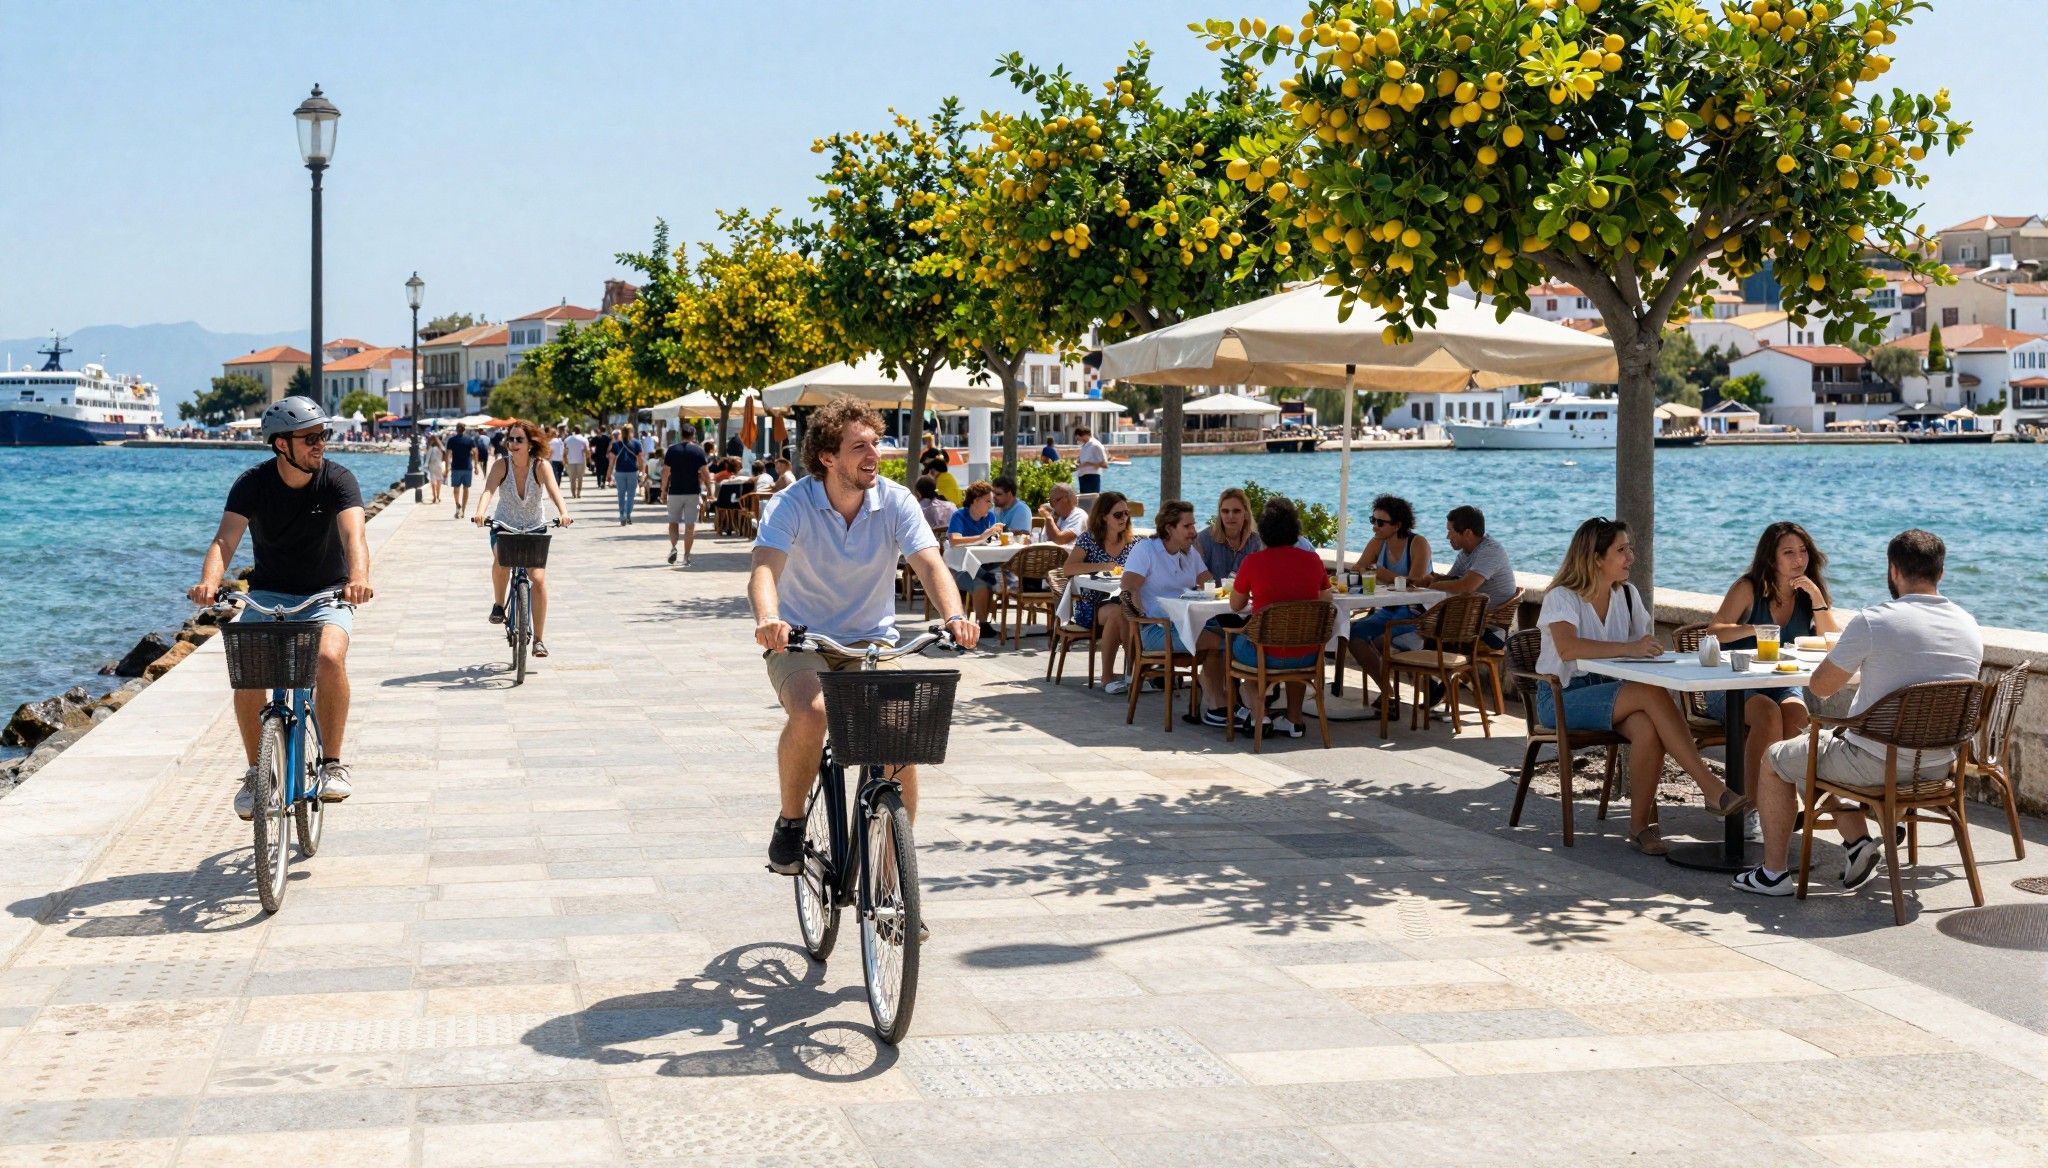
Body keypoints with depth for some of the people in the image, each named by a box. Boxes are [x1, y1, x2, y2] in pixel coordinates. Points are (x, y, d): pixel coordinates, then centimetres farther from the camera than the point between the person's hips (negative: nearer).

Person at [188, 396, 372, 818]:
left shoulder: (337, 479, -13)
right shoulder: (252, 484, -10)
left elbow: (353, 534, -30)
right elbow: (225, 539, -22)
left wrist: (358, 577, -51)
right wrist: (209, 582, -43)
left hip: (325, 595, -1)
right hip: (269, 594, 1)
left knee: (330, 658, -31)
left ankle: (331, 763, -13)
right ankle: (256, 772, -4)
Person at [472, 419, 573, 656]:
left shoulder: (541, 466, -14)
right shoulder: (502, 465, -13)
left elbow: (553, 490, -29)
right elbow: (489, 490, -27)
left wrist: (563, 512, -49)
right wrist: (480, 512, -48)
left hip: (535, 529, 0)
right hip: (503, 527, 0)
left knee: (538, 578, -15)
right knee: (501, 561, -32)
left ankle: (539, 638, -5)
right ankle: (498, 604, -2)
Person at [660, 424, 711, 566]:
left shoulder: (671, 450, 0)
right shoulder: (698, 451, -2)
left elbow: (665, 472, -1)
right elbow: (705, 473, -4)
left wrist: (664, 491, 7)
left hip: (675, 492, 1)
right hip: (693, 492, -1)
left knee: (673, 521, 14)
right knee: (690, 525, 3)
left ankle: (673, 546, -9)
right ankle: (686, 557, 2)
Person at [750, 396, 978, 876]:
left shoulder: (895, 502, -8)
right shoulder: (791, 505, -14)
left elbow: (930, 563, -20)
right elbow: (764, 568, -28)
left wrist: (953, 615, -41)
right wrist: (768, 618, -51)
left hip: (871, 642, 2)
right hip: (800, 642, -2)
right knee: (811, 713, -34)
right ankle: (790, 822, -8)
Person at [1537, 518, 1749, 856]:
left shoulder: (1627, 594, 12)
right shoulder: (1562, 598, -10)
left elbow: (1644, 646, 10)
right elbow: (1567, 648, -30)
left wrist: (1648, 650, -14)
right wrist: (1629, 648, -38)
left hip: (1609, 693, 6)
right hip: (1561, 698, -6)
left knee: (1648, 728, -32)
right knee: (1654, 694, -31)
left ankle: (1640, 825, -23)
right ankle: (1712, 789, -32)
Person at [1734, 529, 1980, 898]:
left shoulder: (1873, 622, -18)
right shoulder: (1970, 627, 1)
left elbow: (1820, 686, -9)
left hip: (1877, 763, -7)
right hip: (1938, 766, 7)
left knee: (1774, 758, 16)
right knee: (1837, 749, 32)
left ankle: (1774, 873, 18)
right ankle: (1858, 841, 17)